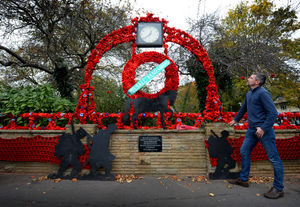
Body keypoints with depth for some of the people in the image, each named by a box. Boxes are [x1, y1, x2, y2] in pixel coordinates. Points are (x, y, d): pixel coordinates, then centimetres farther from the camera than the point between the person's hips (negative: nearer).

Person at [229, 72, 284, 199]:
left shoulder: (263, 93, -12)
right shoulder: (249, 94, 13)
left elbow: (273, 113, -17)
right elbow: (243, 109, 28)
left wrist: (263, 128, -22)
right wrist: (236, 120, 37)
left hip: (264, 130, -9)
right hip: (252, 130, 9)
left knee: (274, 159, 1)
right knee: (244, 152, 12)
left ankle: (278, 189, 13)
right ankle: (243, 179, 26)